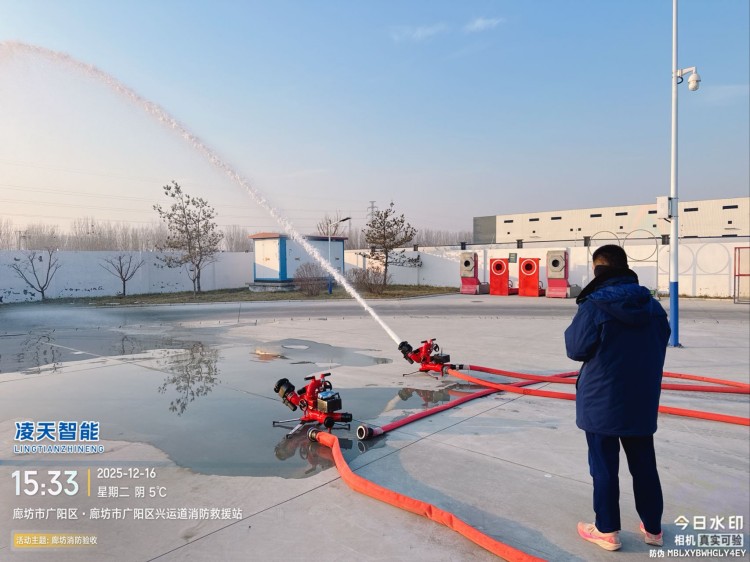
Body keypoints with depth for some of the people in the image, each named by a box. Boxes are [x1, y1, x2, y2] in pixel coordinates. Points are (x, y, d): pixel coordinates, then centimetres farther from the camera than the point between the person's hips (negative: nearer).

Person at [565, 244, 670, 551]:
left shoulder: (594, 305, -17)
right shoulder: (652, 305, 2)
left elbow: (576, 349, -11)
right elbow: (659, 348, 12)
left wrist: (573, 328, 6)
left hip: (602, 401, -5)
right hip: (642, 401, 6)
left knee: (604, 466, 8)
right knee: (644, 464, 19)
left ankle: (607, 530, 21)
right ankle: (653, 527, 33)